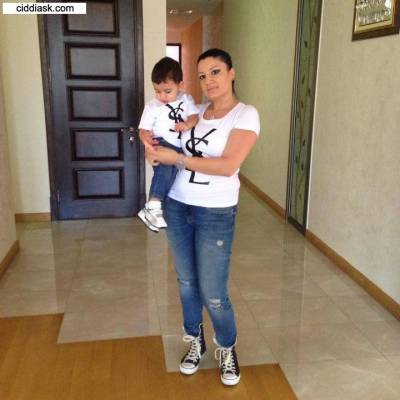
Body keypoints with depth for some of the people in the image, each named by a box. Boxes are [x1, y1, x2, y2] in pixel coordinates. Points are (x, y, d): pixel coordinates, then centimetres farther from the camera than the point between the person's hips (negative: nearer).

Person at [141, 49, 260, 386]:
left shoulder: (246, 114, -10)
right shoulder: (195, 111, 7)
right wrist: (156, 148, -4)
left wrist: (178, 159, -18)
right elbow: (173, 145, 19)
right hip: (177, 206, 5)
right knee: (186, 282, 16)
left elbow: (228, 166, -21)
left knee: (213, 293, 0)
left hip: (216, 214, -5)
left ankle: (227, 349, 29)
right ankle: (196, 341, 38)